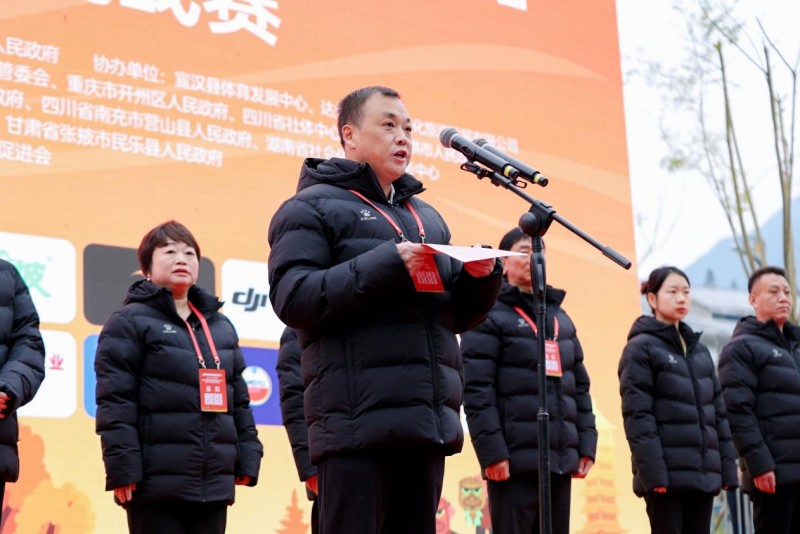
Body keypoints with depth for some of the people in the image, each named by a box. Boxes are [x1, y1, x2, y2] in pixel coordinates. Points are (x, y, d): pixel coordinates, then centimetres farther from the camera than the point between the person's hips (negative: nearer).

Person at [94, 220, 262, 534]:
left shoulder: (221, 327, 19)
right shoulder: (130, 322, -1)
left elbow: (239, 399, 20)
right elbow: (114, 402, -9)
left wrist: (247, 458, 11)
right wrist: (122, 469, -16)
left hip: (215, 484, 6)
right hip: (157, 484, -6)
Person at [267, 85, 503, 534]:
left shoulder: (426, 216, 24)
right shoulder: (313, 207, 3)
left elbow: (460, 314, 23)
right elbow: (292, 297, -12)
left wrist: (482, 276, 0)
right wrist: (387, 265, -17)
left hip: (427, 422, 7)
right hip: (359, 422, -7)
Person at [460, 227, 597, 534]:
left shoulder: (560, 318, 21)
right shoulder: (489, 315, 1)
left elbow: (580, 386, 21)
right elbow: (476, 389, -9)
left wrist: (587, 444, 11)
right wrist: (491, 451, -17)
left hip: (561, 460, 6)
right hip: (515, 459, -6)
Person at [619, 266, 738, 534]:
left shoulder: (700, 350, 19)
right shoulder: (640, 348, -2)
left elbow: (718, 412, 19)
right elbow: (637, 416, -11)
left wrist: (727, 467, 10)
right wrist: (652, 471, -19)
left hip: (703, 474, 6)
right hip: (667, 474, -6)